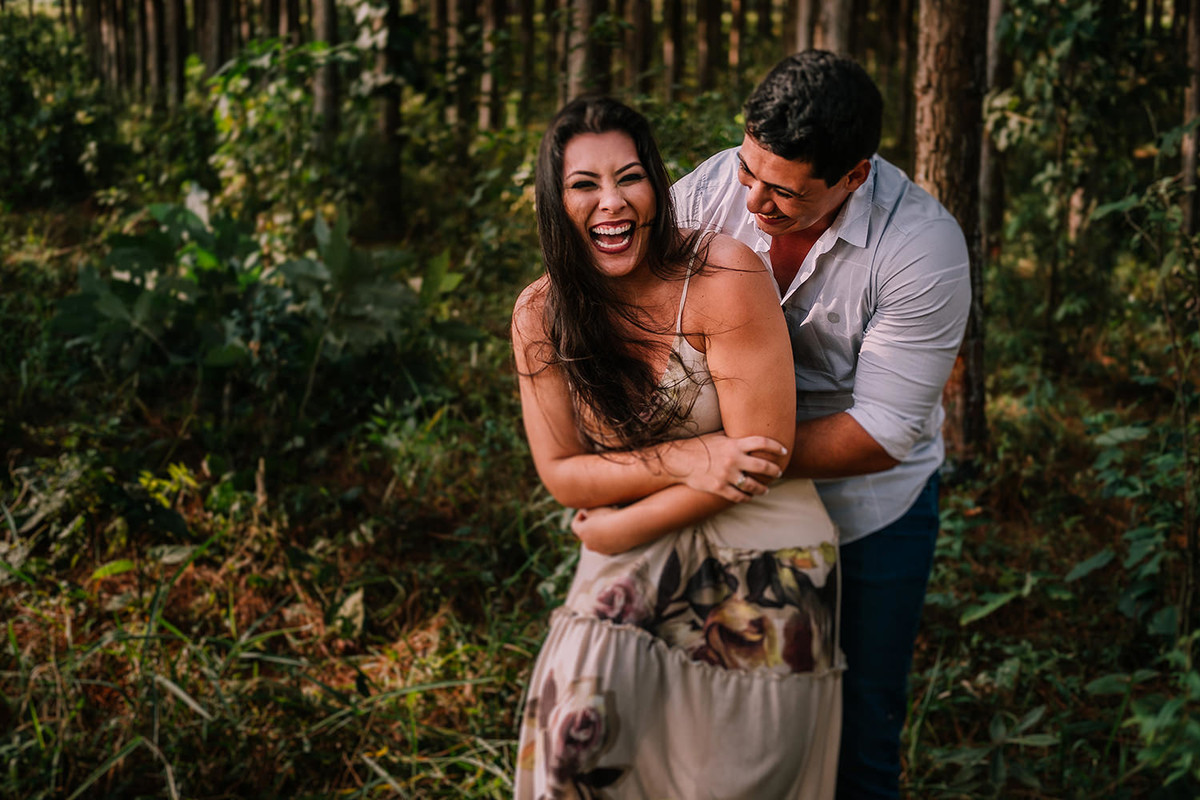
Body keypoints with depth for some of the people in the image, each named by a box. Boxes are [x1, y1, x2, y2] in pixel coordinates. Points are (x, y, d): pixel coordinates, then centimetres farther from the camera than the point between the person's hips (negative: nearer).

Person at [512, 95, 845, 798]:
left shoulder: (724, 274, -16)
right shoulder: (541, 314, -2)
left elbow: (765, 447, -16)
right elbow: (561, 474, -1)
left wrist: (627, 525, -11)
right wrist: (687, 461, -18)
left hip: (761, 558, -3)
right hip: (638, 564, 3)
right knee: (576, 742, -16)